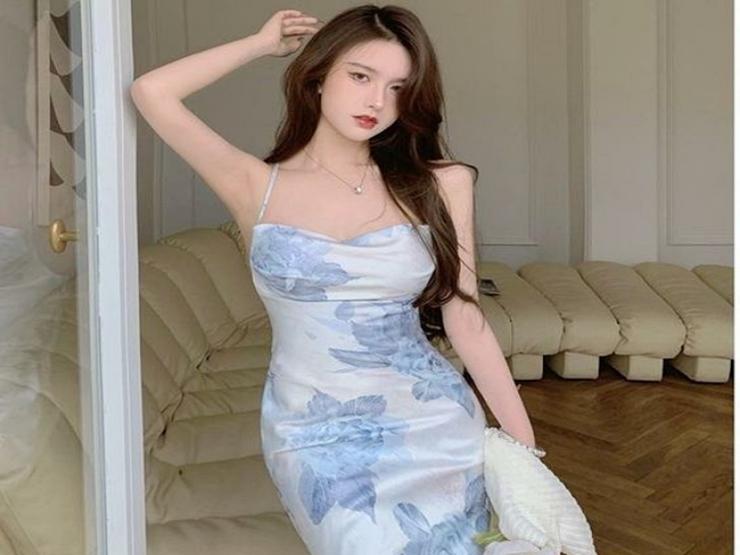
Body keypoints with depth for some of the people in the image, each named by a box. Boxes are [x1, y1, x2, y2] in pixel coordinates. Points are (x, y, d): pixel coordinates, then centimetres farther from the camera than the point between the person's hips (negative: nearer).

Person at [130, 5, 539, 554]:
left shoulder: (437, 185, 0)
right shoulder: (258, 187, -1)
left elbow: (465, 320, 1)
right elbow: (151, 92, -7)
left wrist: (524, 445, 1)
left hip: (435, 426, 2)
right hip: (319, 439, -1)